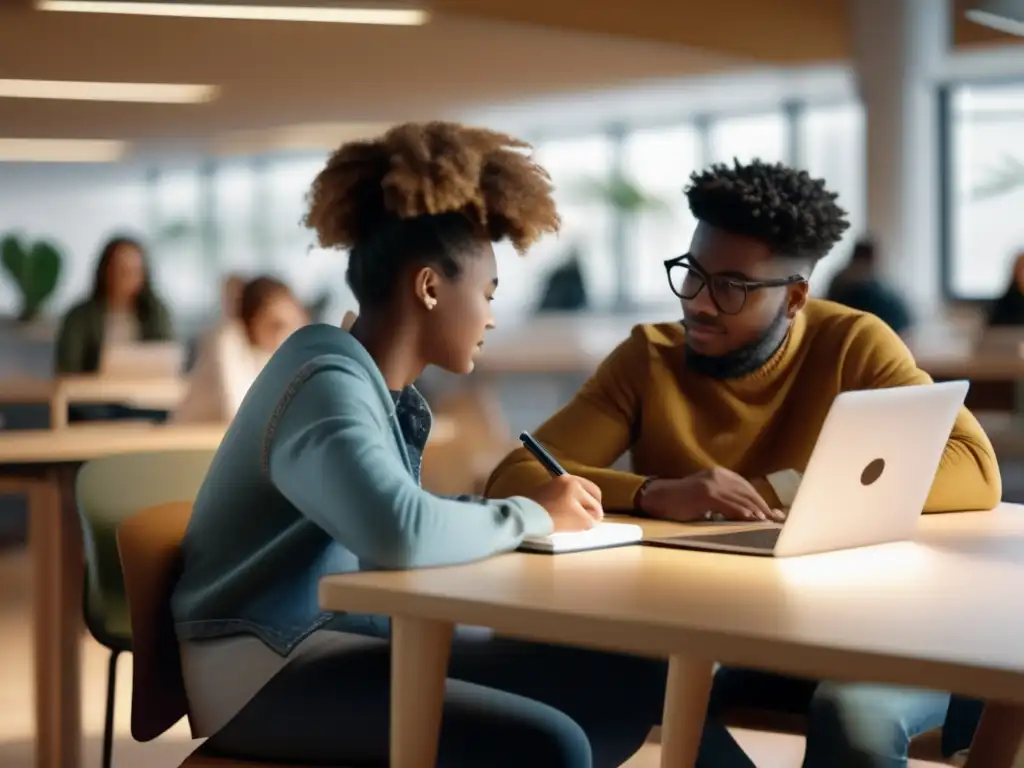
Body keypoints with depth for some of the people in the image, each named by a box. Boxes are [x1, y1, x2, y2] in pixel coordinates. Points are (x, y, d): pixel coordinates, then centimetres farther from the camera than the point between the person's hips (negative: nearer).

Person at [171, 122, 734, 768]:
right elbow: (399, 532, -34)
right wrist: (532, 516, -19)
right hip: (271, 665, -10)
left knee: (629, 678, 1)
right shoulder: (328, 381, -17)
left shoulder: (389, 390, 13)